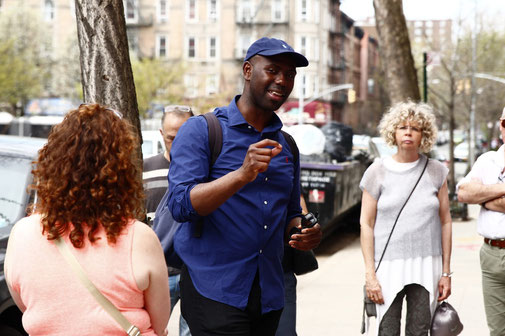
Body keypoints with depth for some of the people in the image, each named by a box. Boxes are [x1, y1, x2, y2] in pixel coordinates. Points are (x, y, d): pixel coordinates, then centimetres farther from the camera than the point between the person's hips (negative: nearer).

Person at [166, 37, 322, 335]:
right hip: (215, 292, -6)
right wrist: (242, 175, -28)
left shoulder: (287, 146, 15)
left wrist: (304, 233, 0)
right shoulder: (201, 130, -3)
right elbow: (181, 204, -15)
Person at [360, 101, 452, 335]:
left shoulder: (436, 172, 6)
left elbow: (445, 222, 8)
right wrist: (370, 274, -6)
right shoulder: (378, 171, 2)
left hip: (427, 266, 1)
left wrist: (446, 272, 4)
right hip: (389, 265, -1)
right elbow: (366, 224, 1)